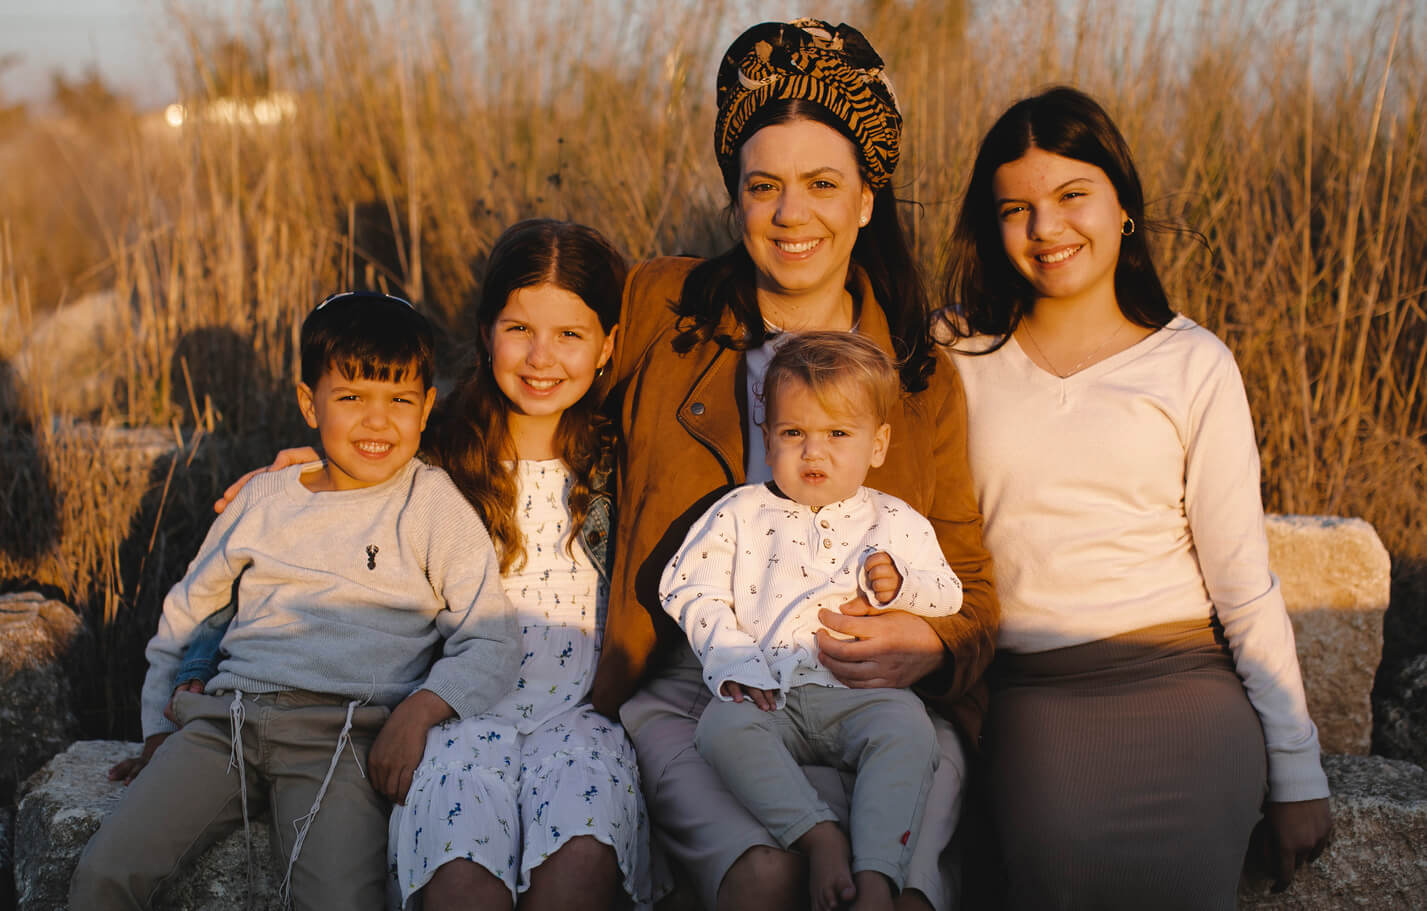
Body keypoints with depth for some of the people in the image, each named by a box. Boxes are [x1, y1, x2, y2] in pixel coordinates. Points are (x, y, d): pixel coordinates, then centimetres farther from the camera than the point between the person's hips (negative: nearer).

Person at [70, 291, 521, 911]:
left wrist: (418, 711, -16)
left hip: (342, 732, -3)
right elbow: (184, 614, 28)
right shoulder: (264, 500, 17)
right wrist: (159, 730, 18)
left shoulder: (434, 506, 7)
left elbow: (490, 644, 1)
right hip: (227, 717, 3)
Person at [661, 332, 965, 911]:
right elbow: (690, 588, 8)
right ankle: (819, 836, -38)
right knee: (723, 727, -33)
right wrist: (734, 661, -7)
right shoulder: (741, 514, 15)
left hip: (859, 690, 0)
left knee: (908, 726, -32)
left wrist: (899, 585, -5)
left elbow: (947, 596, 19)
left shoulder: (895, 522, 18)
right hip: (767, 691, 0)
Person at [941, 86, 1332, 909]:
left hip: (1185, 683, 0)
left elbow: (1244, 580, 5)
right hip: (1037, 692, 1)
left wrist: (1297, 772, 4)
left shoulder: (1192, 363, 6)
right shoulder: (962, 354, 10)